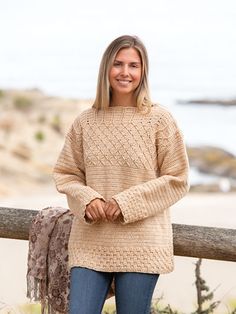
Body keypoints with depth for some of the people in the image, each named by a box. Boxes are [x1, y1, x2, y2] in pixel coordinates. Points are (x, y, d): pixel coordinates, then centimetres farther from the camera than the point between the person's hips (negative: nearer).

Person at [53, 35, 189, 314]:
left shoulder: (159, 119, -3)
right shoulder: (85, 122, 6)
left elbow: (177, 180, -3)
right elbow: (65, 174, 12)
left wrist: (127, 203, -12)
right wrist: (86, 199, -9)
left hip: (141, 246, -2)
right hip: (90, 243, 3)